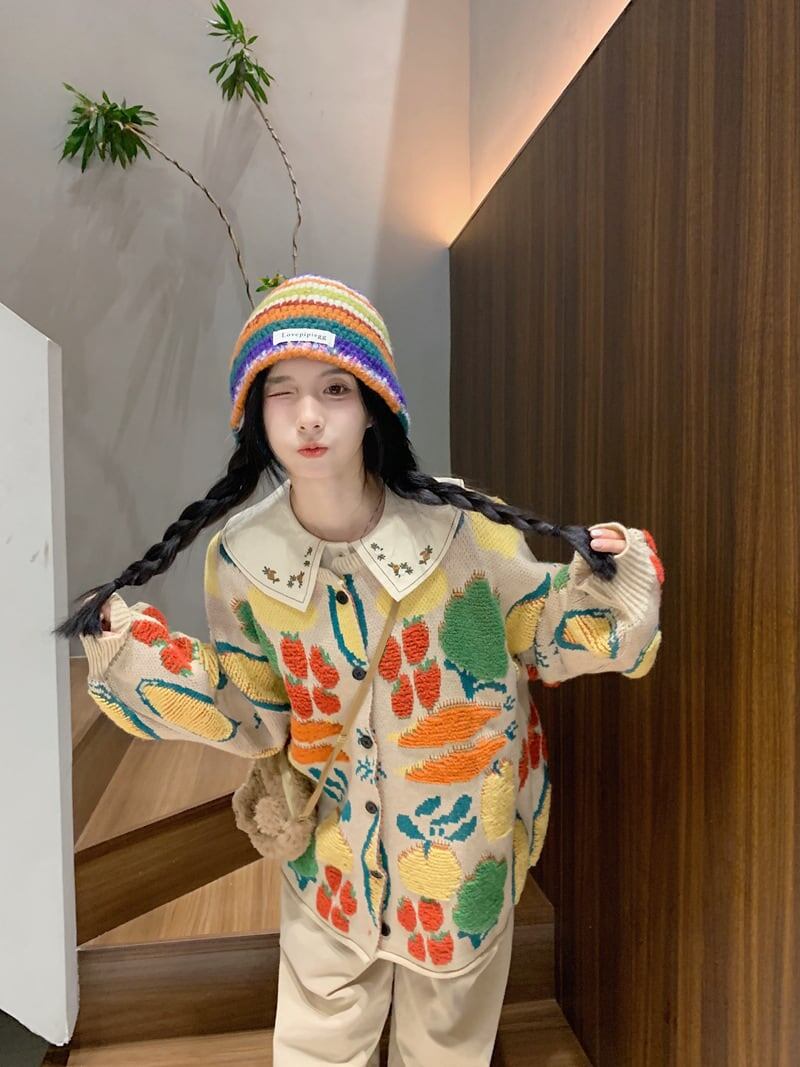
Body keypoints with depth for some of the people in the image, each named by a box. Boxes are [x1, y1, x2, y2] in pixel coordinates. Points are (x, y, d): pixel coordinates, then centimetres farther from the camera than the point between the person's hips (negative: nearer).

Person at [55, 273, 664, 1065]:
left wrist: (606, 590, -26)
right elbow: (258, 719, -5)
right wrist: (137, 655, -14)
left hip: (463, 842, 0)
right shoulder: (241, 559, -16)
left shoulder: (459, 524, -23)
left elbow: (542, 636, -7)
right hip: (330, 856, 1)